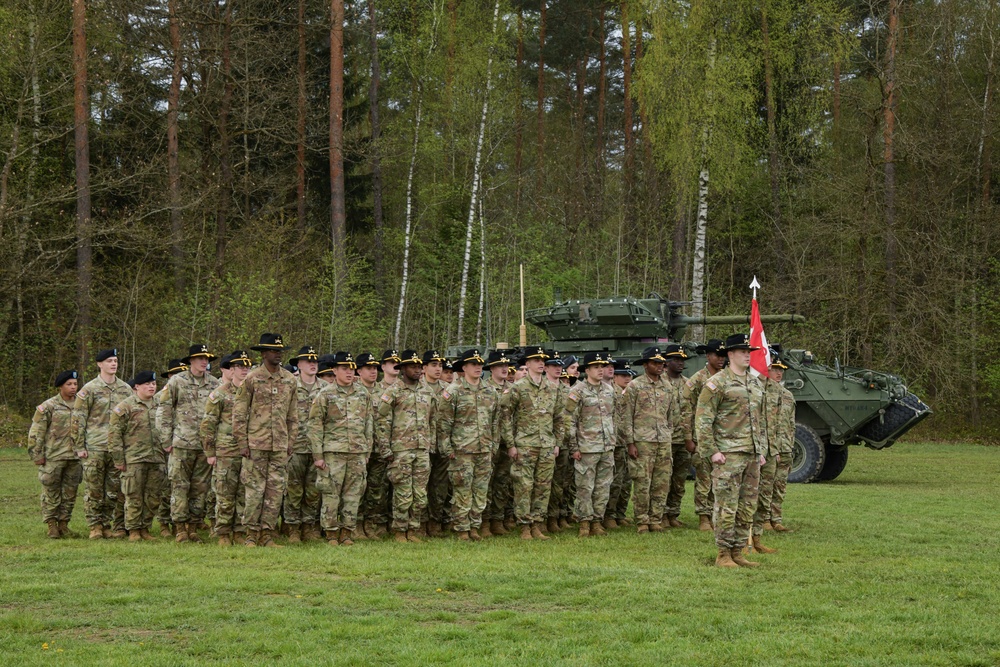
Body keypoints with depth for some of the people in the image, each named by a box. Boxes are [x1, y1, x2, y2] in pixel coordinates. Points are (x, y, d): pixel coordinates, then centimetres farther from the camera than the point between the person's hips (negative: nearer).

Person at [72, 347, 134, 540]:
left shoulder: (125, 389, 12)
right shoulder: (89, 389, 0)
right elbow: (78, 419, -1)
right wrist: (79, 446, -5)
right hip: (95, 447, -3)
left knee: (116, 489, 3)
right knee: (93, 489, -1)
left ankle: (113, 526, 9)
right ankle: (95, 526, 6)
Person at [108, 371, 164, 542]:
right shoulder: (125, 406, -2)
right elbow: (114, 433, -5)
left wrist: (165, 454, 18)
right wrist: (118, 459, -10)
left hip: (156, 460, 5)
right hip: (134, 459, -5)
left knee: (153, 497, 6)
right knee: (134, 497, -2)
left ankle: (145, 529, 15)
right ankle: (133, 531, 4)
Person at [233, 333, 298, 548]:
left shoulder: (289, 380, 10)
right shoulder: (252, 379, -2)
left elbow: (293, 414, 16)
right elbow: (239, 412, -2)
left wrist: (290, 442, 11)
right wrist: (242, 443, -6)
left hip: (280, 446, 4)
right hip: (256, 444, -4)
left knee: (276, 490, 3)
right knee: (255, 489, -3)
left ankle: (267, 534, 10)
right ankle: (251, 534, 5)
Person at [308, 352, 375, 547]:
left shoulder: (363, 394, 12)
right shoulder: (325, 395, 0)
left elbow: (369, 424, 18)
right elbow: (314, 426, -1)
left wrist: (367, 452, 14)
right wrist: (317, 455, -7)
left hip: (358, 453, 4)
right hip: (333, 452, -4)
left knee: (353, 494, 3)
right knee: (331, 494, -3)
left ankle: (346, 533, 11)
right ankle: (331, 535, 4)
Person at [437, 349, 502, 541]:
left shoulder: (491, 392, 12)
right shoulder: (453, 391, -4)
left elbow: (496, 421, 17)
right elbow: (443, 422, -5)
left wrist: (494, 445, 13)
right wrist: (446, 447, -9)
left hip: (485, 451, 5)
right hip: (461, 451, -5)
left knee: (481, 491, 7)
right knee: (462, 491, -2)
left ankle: (475, 527, 17)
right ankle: (462, 529, 5)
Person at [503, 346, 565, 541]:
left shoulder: (553, 388, 11)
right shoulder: (518, 388, -3)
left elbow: (560, 417, 17)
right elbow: (507, 417, -4)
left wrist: (557, 442, 11)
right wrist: (511, 444, -8)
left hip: (547, 446, 4)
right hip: (524, 445, -4)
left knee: (544, 486, 5)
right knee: (524, 486, -4)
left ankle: (537, 525, 12)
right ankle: (525, 527, 1)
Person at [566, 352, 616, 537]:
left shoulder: (609, 389, 12)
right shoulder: (577, 392, -8)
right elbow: (569, 421, -9)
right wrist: (573, 447, -11)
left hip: (607, 447, 6)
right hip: (587, 448, -6)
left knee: (603, 487, 7)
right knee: (585, 488, -2)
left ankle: (597, 521, 15)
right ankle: (585, 523, 5)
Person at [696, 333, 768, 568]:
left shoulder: (756, 384, 16)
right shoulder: (717, 383, -7)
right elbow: (702, 419, -10)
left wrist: (762, 450, 17)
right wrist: (712, 451, -14)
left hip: (752, 455, 7)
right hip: (728, 455, -7)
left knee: (747, 507, 9)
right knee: (727, 506, -6)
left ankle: (738, 553, 16)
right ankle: (723, 555, -1)